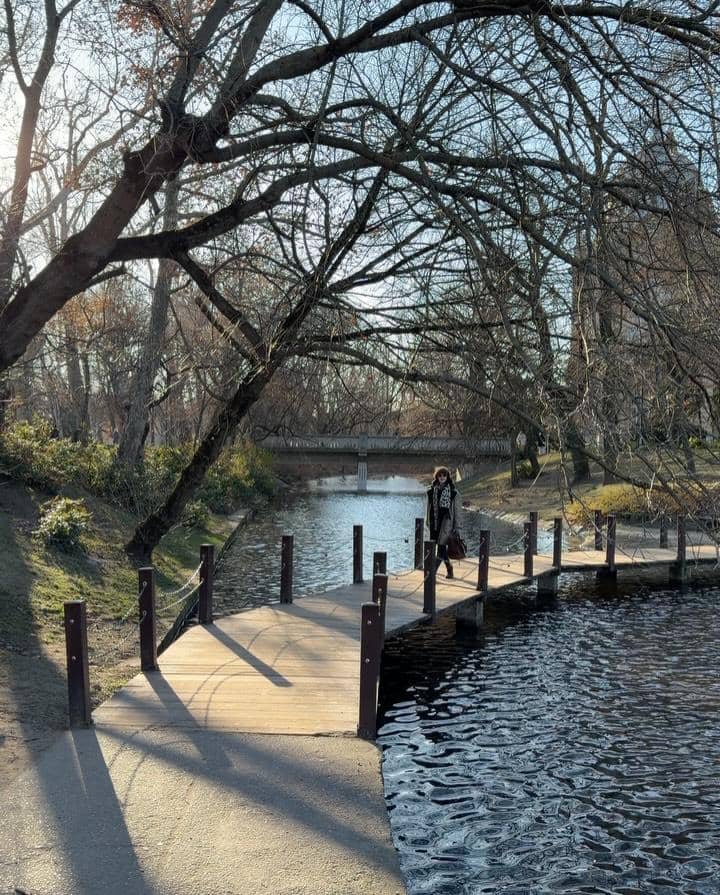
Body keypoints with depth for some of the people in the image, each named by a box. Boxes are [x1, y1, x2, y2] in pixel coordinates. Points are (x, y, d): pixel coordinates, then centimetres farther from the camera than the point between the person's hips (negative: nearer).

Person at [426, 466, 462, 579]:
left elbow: (457, 509, -1)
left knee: (441, 545, -12)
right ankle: (450, 570, 27)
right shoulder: (432, 490, 8)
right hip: (435, 520, 5)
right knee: (442, 548, 11)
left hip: (447, 520, -4)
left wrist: (457, 526, -3)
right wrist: (427, 522, 12)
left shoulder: (453, 491, -3)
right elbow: (429, 506, 14)